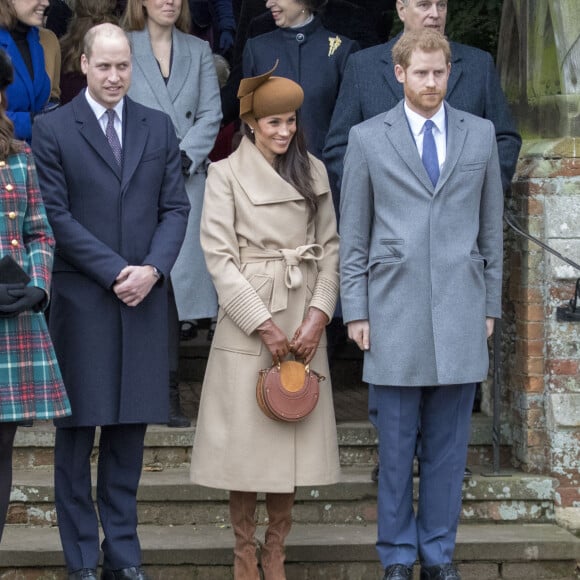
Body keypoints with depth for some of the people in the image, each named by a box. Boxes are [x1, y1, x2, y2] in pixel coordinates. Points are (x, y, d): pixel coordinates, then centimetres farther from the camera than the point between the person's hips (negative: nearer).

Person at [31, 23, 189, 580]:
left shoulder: (158, 127, 10)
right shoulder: (52, 130, -1)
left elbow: (175, 207, 8)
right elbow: (56, 215, -6)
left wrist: (152, 269, -9)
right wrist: (114, 271, -13)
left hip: (144, 297, 3)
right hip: (80, 299, -3)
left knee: (130, 429, 7)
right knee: (76, 430, 2)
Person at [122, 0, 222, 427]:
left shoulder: (199, 52, 14)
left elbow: (211, 115, 7)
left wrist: (181, 159, -7)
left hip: (187, 181, 2)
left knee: (177, 281, -3)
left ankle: (169, 396, 1)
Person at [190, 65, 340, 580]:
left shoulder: (314, 172, 10)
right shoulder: (226, 174, -1)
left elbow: (330, 247, 9)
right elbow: (219, 255, -7)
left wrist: (319, 315, -5)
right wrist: (263, 324, -12)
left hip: (304, 321, 3)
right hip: (247, 317, -3)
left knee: (293, 435, 3)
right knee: (245, 435, -1)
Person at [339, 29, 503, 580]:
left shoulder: (481, 134, 9)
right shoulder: (367, 138, 4)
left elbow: (491, 225, 12)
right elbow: (352, 234, 5)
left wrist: (491, 303, 9)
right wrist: (355, 310, 0)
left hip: (461, 312, 2)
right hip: (395, 312, -1)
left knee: (448, 445, 5)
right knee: (396, 445, 3)